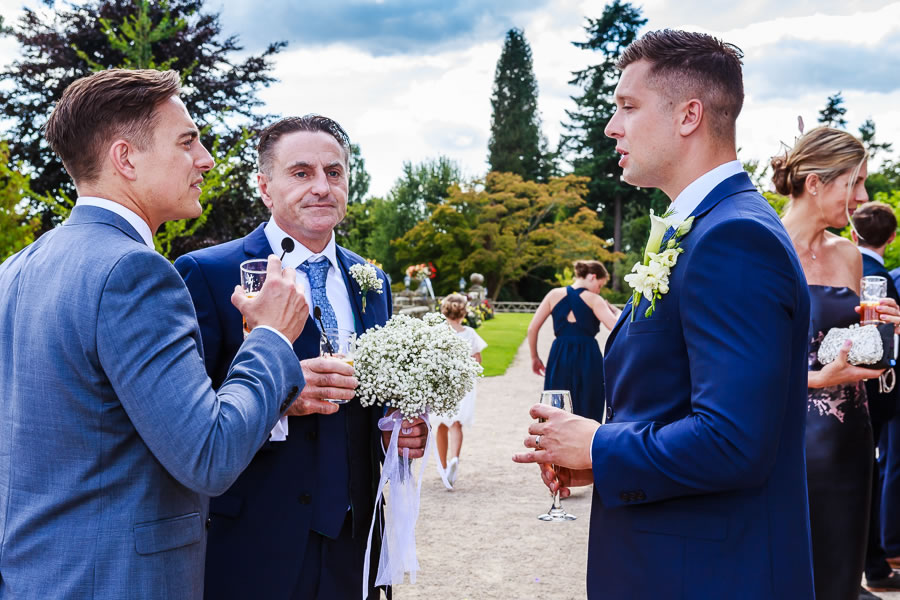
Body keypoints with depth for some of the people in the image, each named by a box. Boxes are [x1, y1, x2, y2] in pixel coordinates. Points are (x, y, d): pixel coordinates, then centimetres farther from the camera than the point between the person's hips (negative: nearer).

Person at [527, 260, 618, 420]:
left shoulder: (554, 295, 6)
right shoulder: (593, 299, -3)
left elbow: (532, 328, 4)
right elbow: (615, 327, -13)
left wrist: (534, 357, 13)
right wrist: (611, 310, 7)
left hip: (559, 358, 3)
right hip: (588, 359, -3)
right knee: (587, 414, 7)